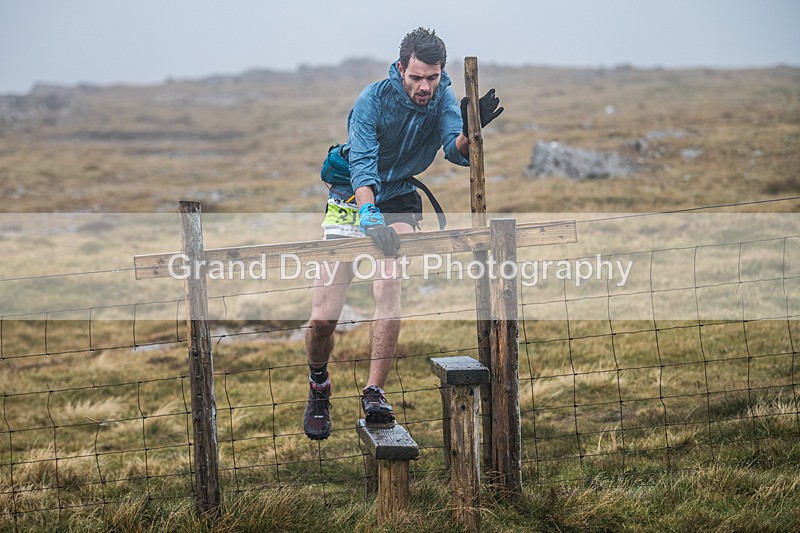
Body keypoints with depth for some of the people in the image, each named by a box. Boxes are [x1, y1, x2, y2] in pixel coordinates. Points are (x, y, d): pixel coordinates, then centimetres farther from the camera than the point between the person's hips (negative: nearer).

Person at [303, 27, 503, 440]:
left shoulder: (442, 99, -11)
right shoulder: (373, 99, -20)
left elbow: (457, 153, -26)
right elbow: (362, 165, -30)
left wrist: (468, 133, -49)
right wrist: (370, 215, -46)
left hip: (399, 202, 2)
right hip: (351, 198, -1)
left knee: (389, 286, -27)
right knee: (323, 317, -8)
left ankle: (374, 393, -20)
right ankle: (318, 385, 22)